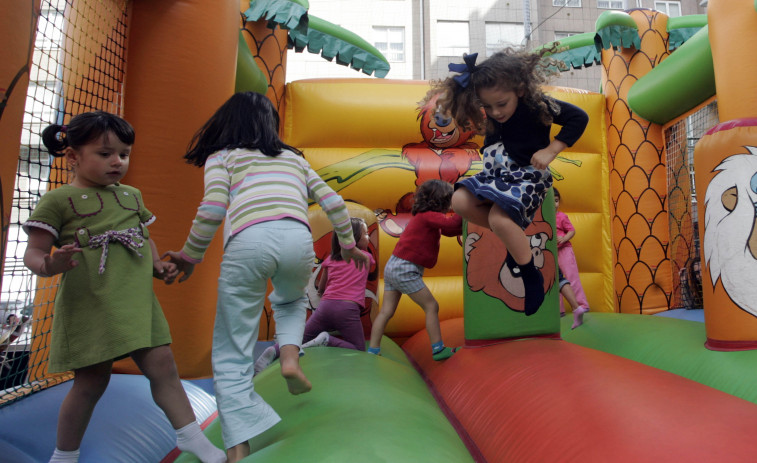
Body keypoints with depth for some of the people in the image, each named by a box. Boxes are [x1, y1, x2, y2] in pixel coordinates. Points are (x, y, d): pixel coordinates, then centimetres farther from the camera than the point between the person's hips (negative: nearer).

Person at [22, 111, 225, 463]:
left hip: (138, 301, 4)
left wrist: (157, 266, 7)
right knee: (92, 380, 6)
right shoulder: (58, 200, -2)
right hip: (89, 305, -4)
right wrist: (48, 266, -27)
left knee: (161, 365, 2)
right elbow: (33, 252, -5)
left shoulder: (131, 195, 15)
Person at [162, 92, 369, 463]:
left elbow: (212, 210, 5)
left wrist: (190, 256, 17)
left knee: (231, 353, 10)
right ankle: (290, 357, 11)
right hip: (297, 239, 3)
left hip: (248, 241, -2)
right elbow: (333, 203, 22)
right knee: (291, 300, 37)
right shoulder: (294, 157, 31)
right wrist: (347, 244, 34)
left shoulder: (221, 156, 22)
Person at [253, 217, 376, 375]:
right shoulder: (367, 257, 14)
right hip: (348, 308, -3)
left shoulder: (330, 259, 19)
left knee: (299, 340, 17)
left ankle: (275, 350, -13)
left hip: (325, 305, 4)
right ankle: (327, 340, -15)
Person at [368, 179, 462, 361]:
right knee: (431, 306, 1)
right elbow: (451, 223, -24)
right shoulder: (428, 216, -12)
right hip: (405, 270, -9)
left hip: (392, 266, 9)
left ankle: (373, 351, 12)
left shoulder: (423, 216, 16)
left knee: (386, 311, 9)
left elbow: (448, 230, 18)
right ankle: (438, 349, 8)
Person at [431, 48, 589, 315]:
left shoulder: (537, 105, -17)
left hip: (529, 175, -7)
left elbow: (579, 117, -12)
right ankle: (514, 238, 3)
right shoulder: (492, 118, 0)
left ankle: (532, 276, -9)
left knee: (499, 217, -30)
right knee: (460, 201, -14)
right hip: (497, 172, 7)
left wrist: (550, 151, -18)